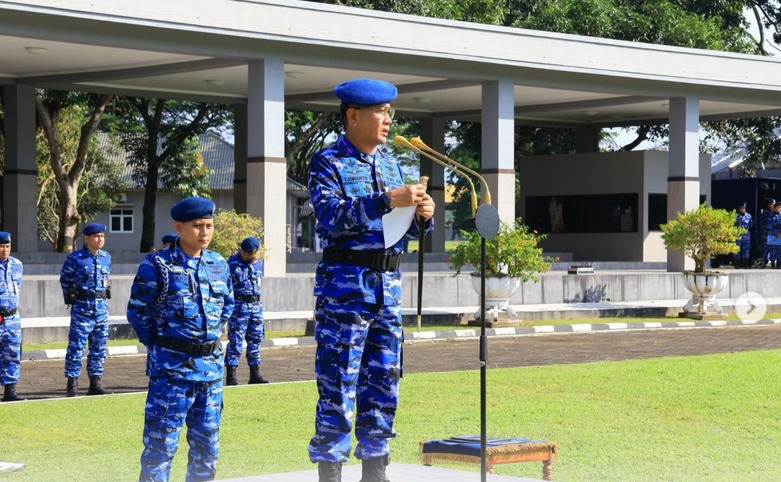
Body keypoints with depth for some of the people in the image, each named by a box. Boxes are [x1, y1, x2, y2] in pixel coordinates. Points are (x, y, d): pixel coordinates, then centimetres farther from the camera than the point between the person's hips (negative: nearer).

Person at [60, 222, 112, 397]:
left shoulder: (106, 257, 7)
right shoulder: (75, 258, -9)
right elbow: (65, 279, 3)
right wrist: (70, 298, 9)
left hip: (102, 305, 6)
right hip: (82, 307, -6)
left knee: (99, 347, 9)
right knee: (76, 346, -6)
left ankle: (95, 383, 16)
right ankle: (72, 384, -1)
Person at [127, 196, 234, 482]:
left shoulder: (219, 265, 8)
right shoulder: (157, 266, -9)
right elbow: (137, 312, -4)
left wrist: (211, 336, 13)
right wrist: (159, 347, -1)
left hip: (211, 365, 6)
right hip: (172, 369, -5)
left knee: (207, 444, 11)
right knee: (161, 444, -4)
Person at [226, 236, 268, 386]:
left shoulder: (259, 262, 13)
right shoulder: (233, 261, -8)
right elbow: (240, 277, -24)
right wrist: (251, 262, -16)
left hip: (256, 305, 7)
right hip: (239, 304, -7)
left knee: (255, 341, 9)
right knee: (235, 341, -8)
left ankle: (255, 375, 16)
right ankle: (231, 376, -6)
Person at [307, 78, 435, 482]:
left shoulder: (390, 163, 16)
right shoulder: (328, 162, -5)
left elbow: (402, 227, 19)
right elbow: (331, 216, -21)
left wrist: (422, 215, -3)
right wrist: (385, 201, -28)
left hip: (388, 285, 7)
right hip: (345, 284, -7)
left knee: (383, 382, 9)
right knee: (338, 386, -5)